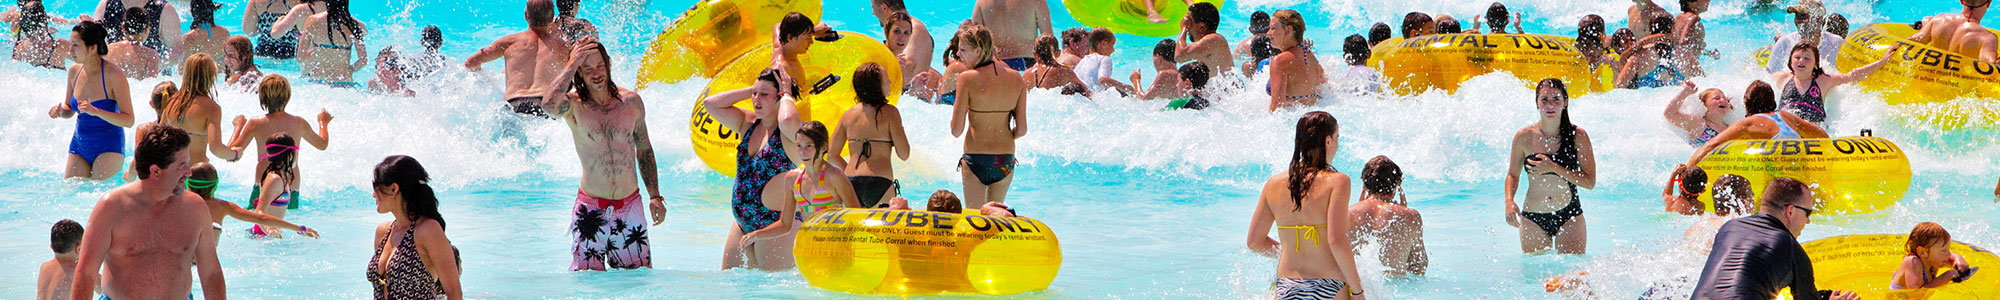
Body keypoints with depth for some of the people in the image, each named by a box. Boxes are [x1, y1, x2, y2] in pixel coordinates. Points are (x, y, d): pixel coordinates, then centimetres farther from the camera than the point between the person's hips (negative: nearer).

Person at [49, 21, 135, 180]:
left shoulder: (113, 74, -15)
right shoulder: (74, 71, 2)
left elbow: (129, 120, -17)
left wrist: (96, 111, -29)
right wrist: (60, 111, -7)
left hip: (108, 148, -6)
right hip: (79, 145, 6)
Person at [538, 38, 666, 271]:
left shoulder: (631, 102, 4)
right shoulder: (574, 105, -6)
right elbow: (549, 105, -31)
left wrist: (655, 196, 9)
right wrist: (572, 64, -21)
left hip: (630, 206, 3)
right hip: (590, 207, -3)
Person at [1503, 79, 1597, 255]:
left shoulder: (1578, 136, -7)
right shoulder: (1524, 137, -4)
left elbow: (1590, 182, -11)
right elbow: (1513, 175, 9)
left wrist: (1554, 168, -20)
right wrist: (1509, 201, -10)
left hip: (1569, 217, -1)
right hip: (1533, 219, 1)